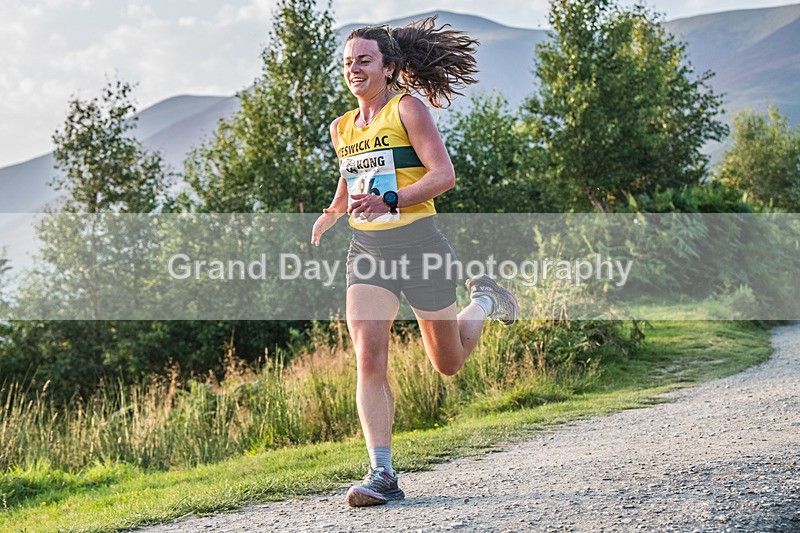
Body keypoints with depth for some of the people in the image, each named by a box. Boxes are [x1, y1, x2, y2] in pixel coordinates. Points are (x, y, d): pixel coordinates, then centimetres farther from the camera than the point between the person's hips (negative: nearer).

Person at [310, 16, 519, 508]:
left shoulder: (408, 109, -6)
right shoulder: (342, 129, 13)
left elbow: (444, 174, -15)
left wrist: (389, 201, -26)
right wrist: (331, 214, 20)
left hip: (418, 244, -4)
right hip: (366, 249, 5)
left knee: (449, 363, 11)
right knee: (369, 361, -15)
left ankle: (485, 300, 43)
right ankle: (382, 475, -13)